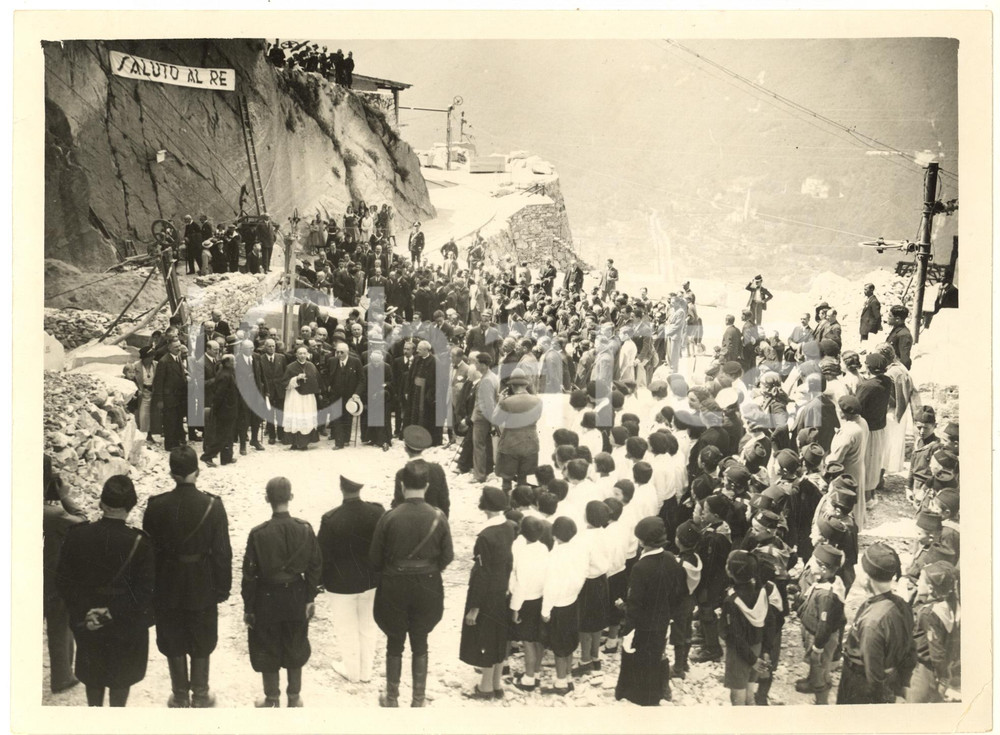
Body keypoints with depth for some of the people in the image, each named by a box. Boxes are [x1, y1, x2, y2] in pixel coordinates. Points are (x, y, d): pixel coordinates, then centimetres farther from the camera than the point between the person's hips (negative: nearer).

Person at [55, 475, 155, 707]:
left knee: (92, 672, 24)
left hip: (87, 623, 2)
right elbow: (145, 592, -21)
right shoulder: (139, 543, -23)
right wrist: (115, 612, -14)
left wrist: (84, 612, -5)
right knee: (121, 675, 19)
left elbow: (63, 580, -8)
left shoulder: (77, 535, -15)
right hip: (126, 627, -2)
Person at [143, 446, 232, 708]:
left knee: (173, 645, 16)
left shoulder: (156, 506, -12)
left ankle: (180, 697, 26)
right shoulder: (212, 506, -15)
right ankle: (200, 696, 26)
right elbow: (222, 552, -11)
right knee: (201, 645, 16)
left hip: (167, 588, 1)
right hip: (203, 588, 0)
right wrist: (223, 587, 1)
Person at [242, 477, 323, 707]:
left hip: (267, 599, -3)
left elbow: (250, 574, -12)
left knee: (267, 651, 14)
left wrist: (248, 607, -1)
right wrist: (310, 597, 8)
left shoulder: (259, 533, -18)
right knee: (295, 649, 18)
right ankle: (294, 697, 29)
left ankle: (272, 700, 25)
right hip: (296, 597, 3)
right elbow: (314, 566, -3)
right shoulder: (305, 529, -11)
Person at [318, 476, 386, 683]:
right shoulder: (378, 512, -15)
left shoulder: (331, 519, -25)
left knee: (347, 629, 16)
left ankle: (351, 670, 33)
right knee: (367, 627, 20)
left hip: (341, 583, -3)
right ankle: (366, 671, 34)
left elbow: (323, 555, -16)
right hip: (370, 580, 3)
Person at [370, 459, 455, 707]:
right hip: (428, 588, 1)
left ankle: (392, 698, 27)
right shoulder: (438, 518, -13)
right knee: (420, 645, 17)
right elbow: (447, 557, -5)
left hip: (394, 587, -1)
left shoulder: (389, 518, -17)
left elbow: (375, 559, -8)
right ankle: (418, 700, 25)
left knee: (394, 644, 16)